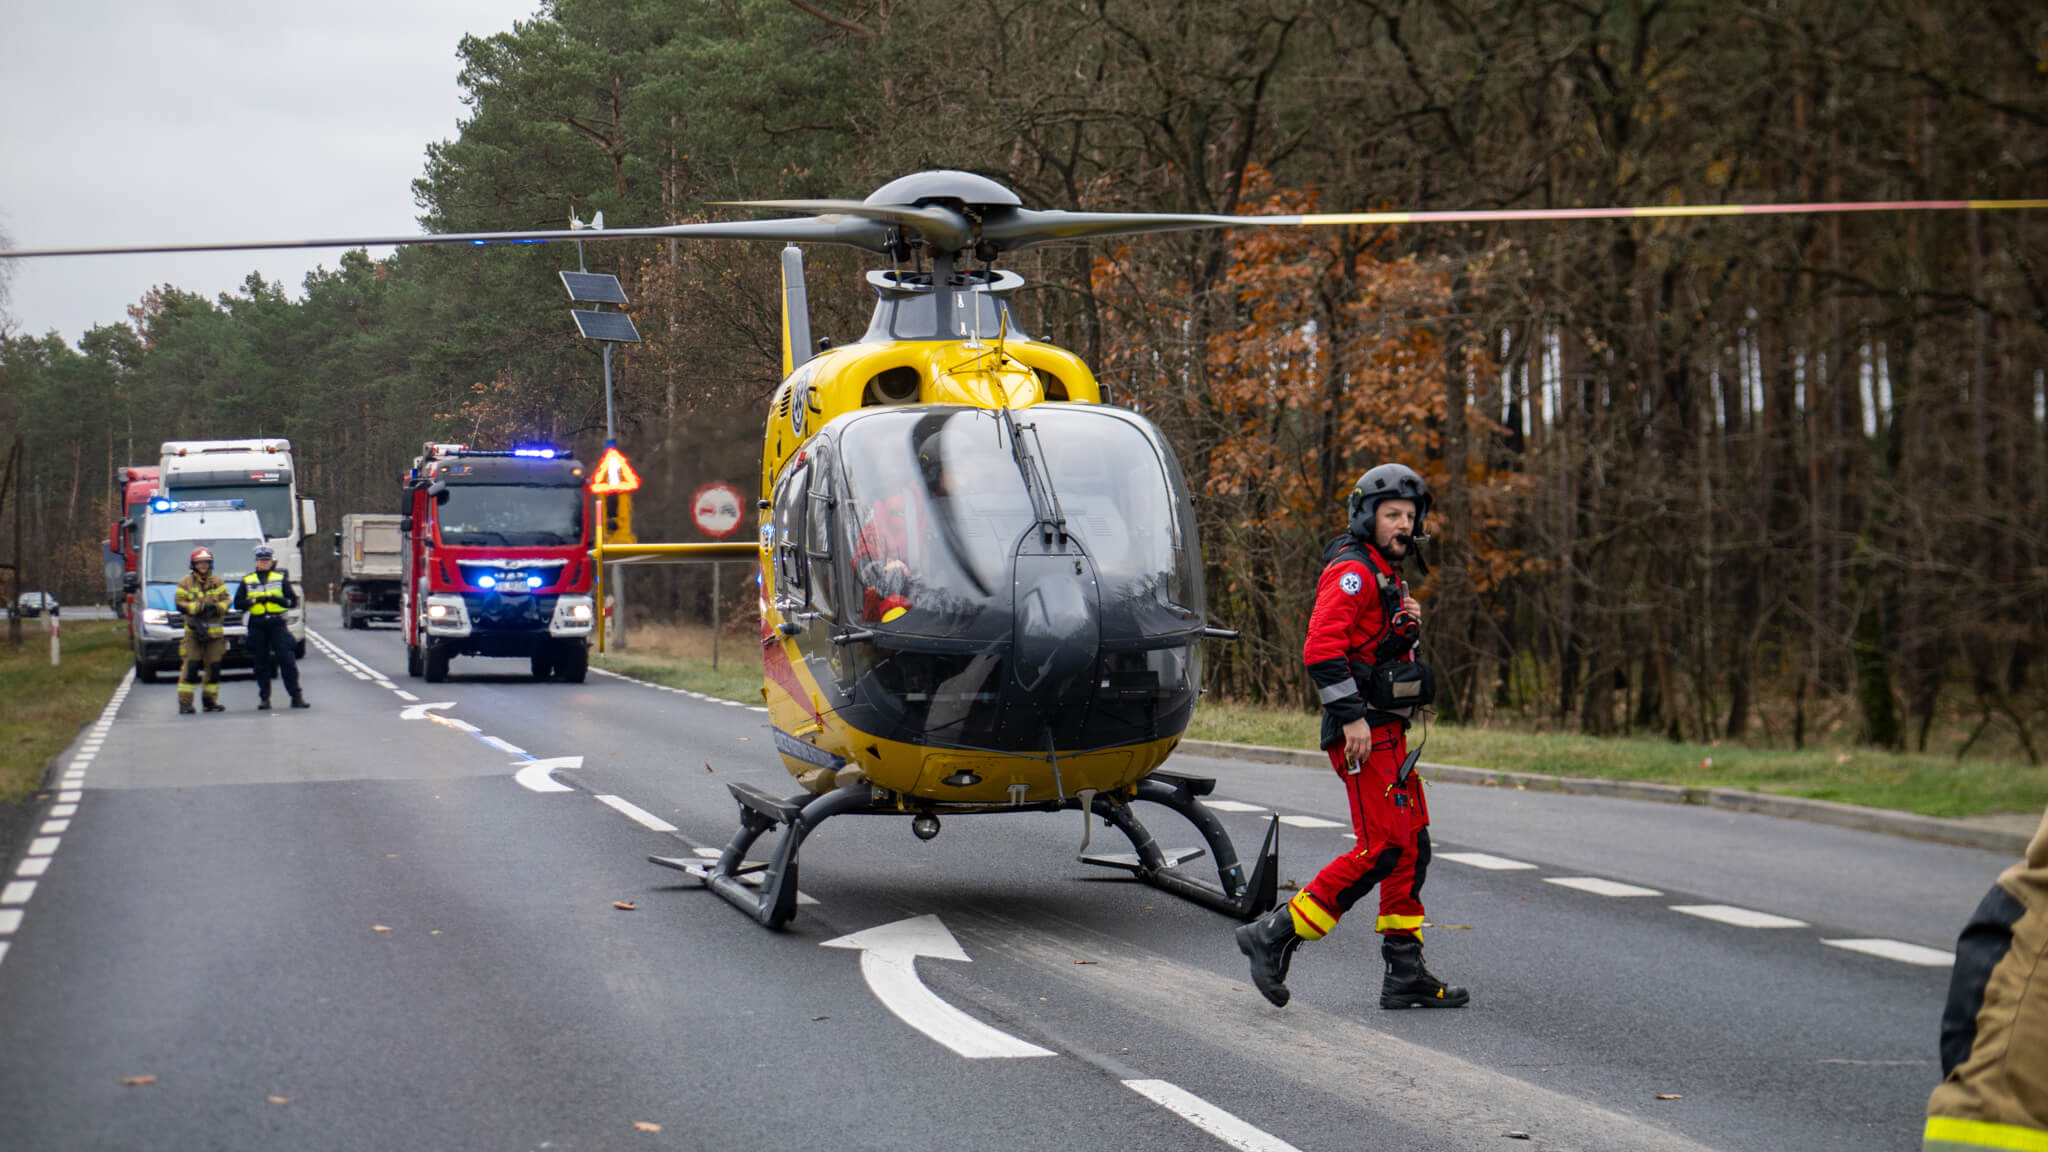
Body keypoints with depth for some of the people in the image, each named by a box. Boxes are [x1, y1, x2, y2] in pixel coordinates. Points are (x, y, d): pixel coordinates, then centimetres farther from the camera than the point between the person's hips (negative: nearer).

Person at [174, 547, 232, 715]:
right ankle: (185, 703, -9)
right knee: (190, 667, -10)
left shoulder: (217, 582, 12)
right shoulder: (186, 583, 3)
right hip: (193, 631, -4)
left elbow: (226, 601, 7)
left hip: (215, 631, 4)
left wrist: (216, 608, -15)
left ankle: (210, 701, 16)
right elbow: (180, 603, -5)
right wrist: (201, 607, -16)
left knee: (214, 668, 6)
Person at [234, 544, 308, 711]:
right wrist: (253, 601, -8)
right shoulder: (247, 581, 12)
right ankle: (264, 698, 9)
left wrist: (277, 599, -12)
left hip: (277, 623, -2)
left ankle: (296, 696, -5)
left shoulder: (281, 578, 9)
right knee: (261, 664, 3)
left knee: (287, 661, -7)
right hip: (257, 626, 2)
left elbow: (293, 601, 5)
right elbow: (238, 603, 8)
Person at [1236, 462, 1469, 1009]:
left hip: (1388, 732, 10)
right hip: (1363, 732, -10)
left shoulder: (1386, 576, 21)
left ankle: (1406, 973, 10)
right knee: (1382, 848, -14)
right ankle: (1275, 936, -11)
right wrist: (1351, 716, -24)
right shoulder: (1352, 570, -11)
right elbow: (1321, 648, -22)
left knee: (1411, 846, 7)